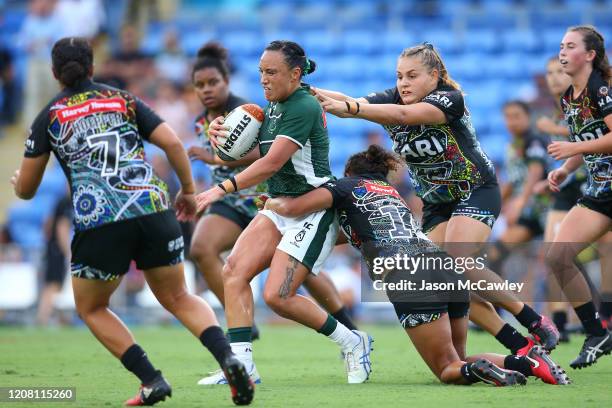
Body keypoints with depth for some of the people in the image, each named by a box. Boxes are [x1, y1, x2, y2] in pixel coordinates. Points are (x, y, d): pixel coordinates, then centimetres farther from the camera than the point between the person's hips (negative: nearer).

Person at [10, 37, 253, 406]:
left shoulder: (49, 117, 10)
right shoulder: (123, 100, 16)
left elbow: (26, 189, 14)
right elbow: (173, 143, 6)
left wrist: (17, 181, 38)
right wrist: (188, 191, 19)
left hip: (99, 222, -2)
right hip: (154, 210, 3)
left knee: (91, 308, 20)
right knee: (179, 299, 16)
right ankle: (229, 357, -10)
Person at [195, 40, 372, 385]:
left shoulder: (304, 107, -18)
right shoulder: (275, 105, 11)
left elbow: (272, 163, -25)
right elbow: (256, 155, 17)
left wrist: (221, 190, -30)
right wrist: (224, 136, -3)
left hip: (314, 211, -9)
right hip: (280, 208, 9)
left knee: (278, 296, -14)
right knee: (234, 270, -10)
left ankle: (353, 343, 5)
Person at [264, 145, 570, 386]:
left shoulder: (346, 186, 15)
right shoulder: (389, 190, 34)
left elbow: (291, 208, 6)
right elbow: (357, 234, 44)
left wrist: (273, 203, 27)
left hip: (409, 278, -6)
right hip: (446, 269, 6)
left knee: (448, 370, 0)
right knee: (456, 363, 15)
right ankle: (528, 360, -10)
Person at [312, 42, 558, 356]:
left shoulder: (450, 99, -22)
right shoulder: (392, 98, -5)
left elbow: (403, 114, -39)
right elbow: (352, 104, -22)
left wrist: (350, 108, -51)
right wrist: (317, 95, -43)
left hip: (477, 192, -6)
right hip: (436, 203, 6)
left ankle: (536, 324, -13)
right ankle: (519, 346, -6)